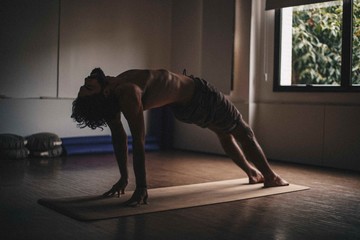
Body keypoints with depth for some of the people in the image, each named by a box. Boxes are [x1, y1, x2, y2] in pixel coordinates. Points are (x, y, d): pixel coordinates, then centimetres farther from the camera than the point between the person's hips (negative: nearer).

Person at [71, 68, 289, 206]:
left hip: (199, 96, -5)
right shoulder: (112, 92, -16)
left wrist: (141, 188, -34)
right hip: (186, 104, 5)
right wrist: (124, 178, 0)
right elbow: (119, 136, -5)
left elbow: (138, 141, -38)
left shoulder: (126, 93, -36)